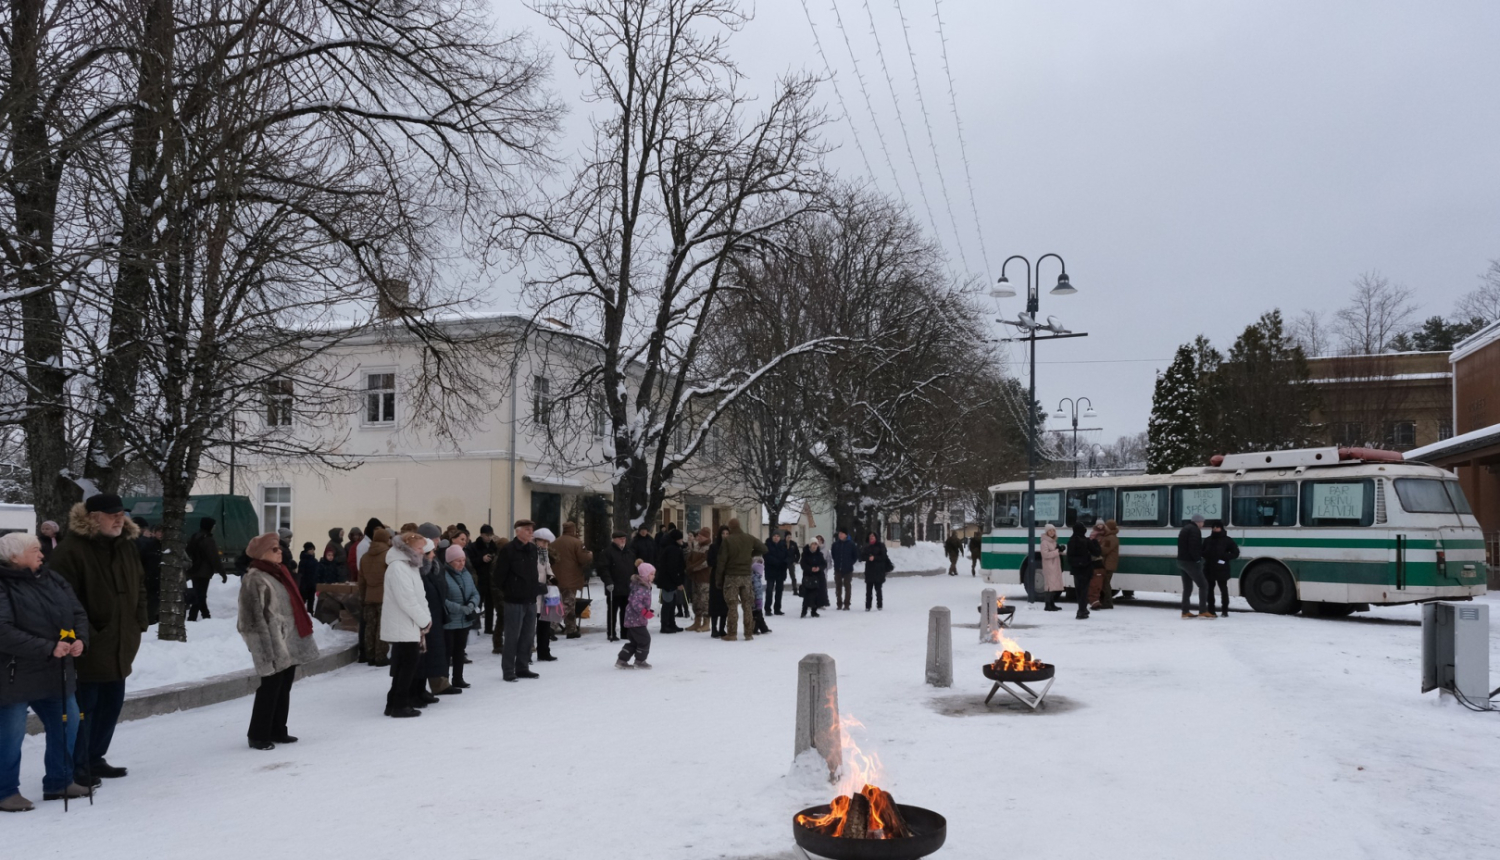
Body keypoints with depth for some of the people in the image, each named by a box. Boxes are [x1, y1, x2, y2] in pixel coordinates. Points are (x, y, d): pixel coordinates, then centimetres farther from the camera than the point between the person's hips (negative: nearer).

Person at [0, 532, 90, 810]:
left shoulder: (53, 580, 5)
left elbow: (78, 612, 8)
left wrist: (80, 640, -11)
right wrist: (48, 648, -27)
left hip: (57, 673, 7)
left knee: (67, 725, 15)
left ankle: (59, 781, 30)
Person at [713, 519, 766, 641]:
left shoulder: (727, 540, -10)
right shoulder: (749, 538, 2)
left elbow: (721, 559, -11)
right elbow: (763, 548, 9)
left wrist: (719, 576, -2)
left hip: (731, 576, -3)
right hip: (746, 576, 3)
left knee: (732, 606, 0)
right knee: (747, 605, 10)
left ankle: (731, 634, 0)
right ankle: (749, 633, 11)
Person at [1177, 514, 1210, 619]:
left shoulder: (1185, 529, 20)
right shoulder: (1195, 530, -12)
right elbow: (1194, 547, -23)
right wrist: (1197, 559, -16)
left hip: (1181, 561, 10)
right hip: (1190, 562, -10)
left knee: (1187, 587, 13)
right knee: (1203, 585, -4)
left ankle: (1185, 611, 12)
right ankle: (1203, 611, -7)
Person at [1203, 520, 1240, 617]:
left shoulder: (1227, 540, -3)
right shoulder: (1207, 540, 10)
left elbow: (1236, 553, -2)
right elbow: (1202, 552, 20)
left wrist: (1225, 557, -15)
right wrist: (1206, 556, -3)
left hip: (1222, 570, -4)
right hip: (1209, 569, 4)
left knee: (1223, 589, 1)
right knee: (1209, 589, 7)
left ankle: (1225, 610, 10)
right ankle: (1211, 610, 16)